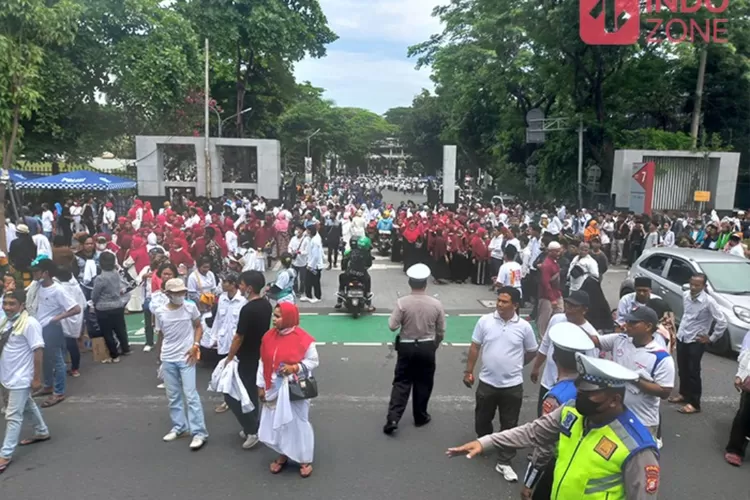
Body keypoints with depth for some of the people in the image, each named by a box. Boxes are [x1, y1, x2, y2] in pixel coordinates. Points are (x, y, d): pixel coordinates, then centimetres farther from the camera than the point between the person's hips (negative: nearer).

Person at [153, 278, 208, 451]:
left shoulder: (190, 307, -8)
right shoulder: (159, 312, -4)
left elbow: (198, 327, 4)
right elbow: (161, 335, 8)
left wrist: (195, 345, -9)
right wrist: (164, 353, 10)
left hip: (186, 358, -3)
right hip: (167, 360, 3)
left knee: (190, 395, -5)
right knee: (173, 396, 13)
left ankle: (199, 433, 0)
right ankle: (179, 427, 30)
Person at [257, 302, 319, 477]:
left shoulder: (303, 339, -16)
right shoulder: (268, 336, -1)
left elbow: (313, 361, -7)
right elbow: (263, 363, 5)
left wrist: (295, 368, -22)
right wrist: (261, 386, 5)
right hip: (274, 389, 5)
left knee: (297, 423, 6)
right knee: (275, 423, 13)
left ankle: (305, 460, 23)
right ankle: (282, 456, 35)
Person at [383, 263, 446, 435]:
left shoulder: (402, 302, -14)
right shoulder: (436, 304, -8)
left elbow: (392, 326, -12)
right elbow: (441, 331, 0)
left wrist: (395, 316, 9)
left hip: (406, 346, -1)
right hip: (427, 347, 1)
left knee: (402, 382, 8)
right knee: (423, 383, 16)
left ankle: (393, 418, -1)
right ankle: (420, 417, 28)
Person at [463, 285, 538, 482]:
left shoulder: (524, 327, -8)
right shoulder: (485, 321, -7)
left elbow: (532, 352, 8)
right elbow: (475, 348, 0)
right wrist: (468, 371, 1)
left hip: (512, 385, -1)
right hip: (487, 382, 1)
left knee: (509, 425, 8)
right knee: (482, 419, 18)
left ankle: (504, 462, 21)